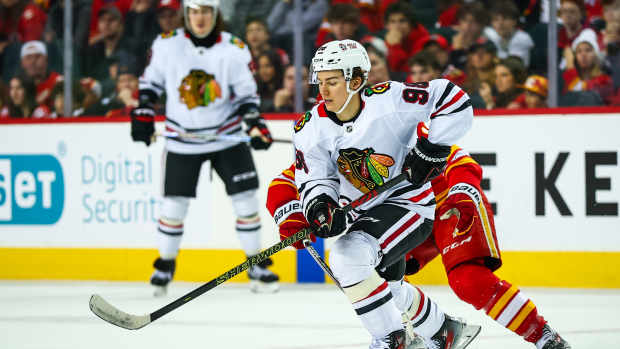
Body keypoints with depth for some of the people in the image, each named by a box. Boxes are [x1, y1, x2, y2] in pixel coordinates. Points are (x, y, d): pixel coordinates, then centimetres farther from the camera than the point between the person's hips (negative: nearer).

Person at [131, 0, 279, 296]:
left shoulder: (234, 50, -7)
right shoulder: (166, 45, -6)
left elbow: (247, 94, -1)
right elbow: (151, 81, 8)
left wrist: (256, 126, -15)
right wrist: (142, 115, -1)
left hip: (227, 136, 0)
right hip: (182, 141, 0)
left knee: (245, 199, -3)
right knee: (174, 204, 1)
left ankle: (256, 264, 10)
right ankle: (165, 265, 20)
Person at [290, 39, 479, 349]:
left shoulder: (388, 100, -23)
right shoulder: (313, 128, -9)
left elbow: (453, 99, -20)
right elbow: (316, 180, -10)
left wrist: (431, 149, -22)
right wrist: (320, 207, -31)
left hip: (407, 202, -7)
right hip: (361, 212, 7)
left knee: (349, 258, -28)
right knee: (388, 287, 23)